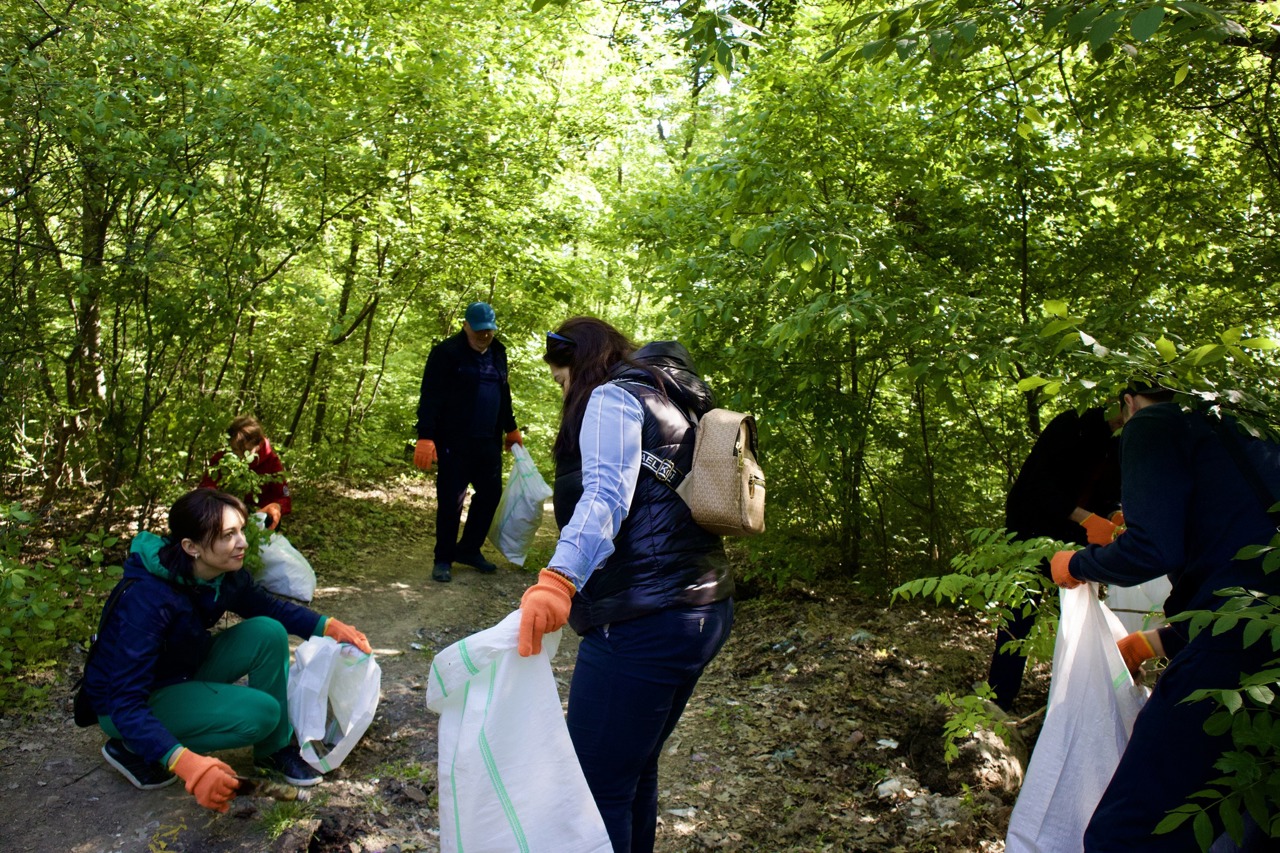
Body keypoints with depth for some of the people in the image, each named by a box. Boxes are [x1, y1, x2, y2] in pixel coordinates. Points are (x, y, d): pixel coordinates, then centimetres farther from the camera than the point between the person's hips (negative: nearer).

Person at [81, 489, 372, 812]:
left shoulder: (225, 574, -13)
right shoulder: (147, 600, -35)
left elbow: (268, 608, 7)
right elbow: (127, 704, -37)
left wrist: (329, 626, -8)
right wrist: (186, 762, -49)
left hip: (184, 672, 7)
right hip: (130, 700, -7)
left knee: (268, 633, -13)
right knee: (260, 713, -24)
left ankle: (275, 749, 1)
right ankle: (133, 749, -6)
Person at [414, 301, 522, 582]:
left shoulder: (498, 353, 11)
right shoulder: (446, 353, -10)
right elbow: (430, 397, -15)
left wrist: (511, 429, 24)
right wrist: (425, 437, -21)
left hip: (488, 442, 6)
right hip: (454, 442, -6)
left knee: (491, 494, 9)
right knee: (450, 500, -1)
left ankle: (469, 549, 25)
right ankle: (444, 559, 13)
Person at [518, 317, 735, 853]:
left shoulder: (614, 396, -6)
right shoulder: (674, 404, 22)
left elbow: (605, 494, -24)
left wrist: (558, 578, -38)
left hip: (643, 622, -10)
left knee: (598, 785, -2)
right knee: (636, 770, 22)